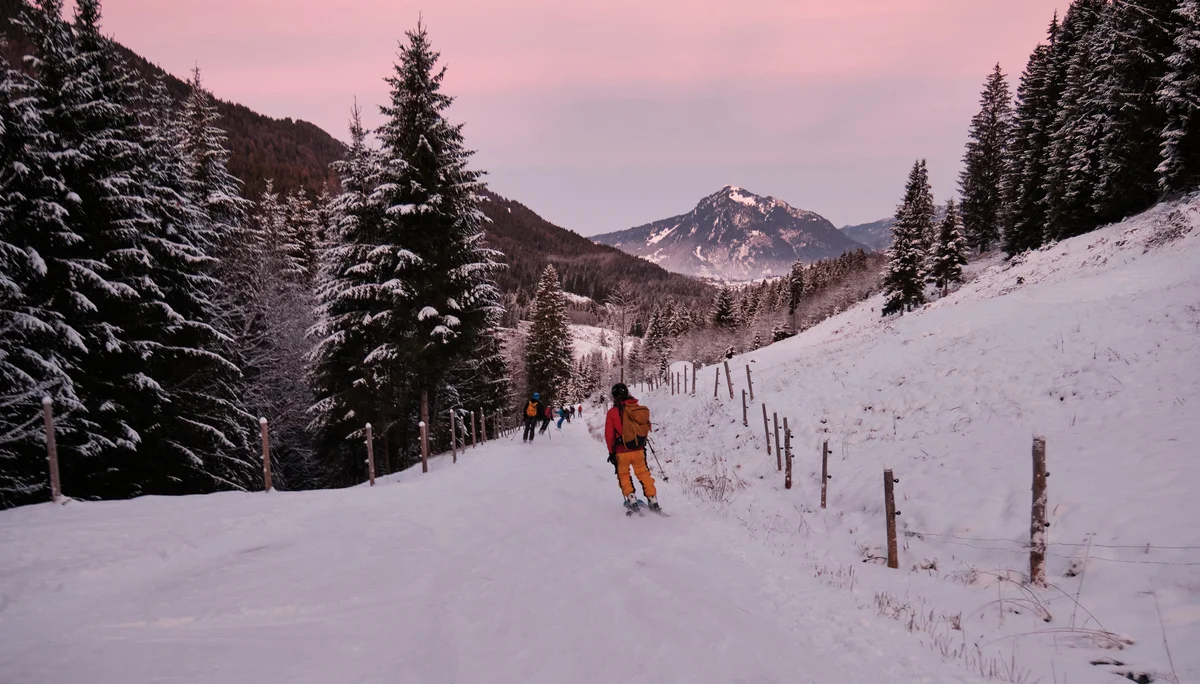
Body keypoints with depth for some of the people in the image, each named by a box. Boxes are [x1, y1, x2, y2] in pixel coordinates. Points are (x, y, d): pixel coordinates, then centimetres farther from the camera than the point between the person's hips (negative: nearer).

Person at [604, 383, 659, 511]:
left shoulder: (612, 412, -12)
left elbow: (609, 435, -7)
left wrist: (611, 452, 5)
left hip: (622, 451, -2)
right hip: (638, 449, 2)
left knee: (624, 475, 17)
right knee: (643, 473, 17)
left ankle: (631, 499, 10)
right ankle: (652, 499, 14)